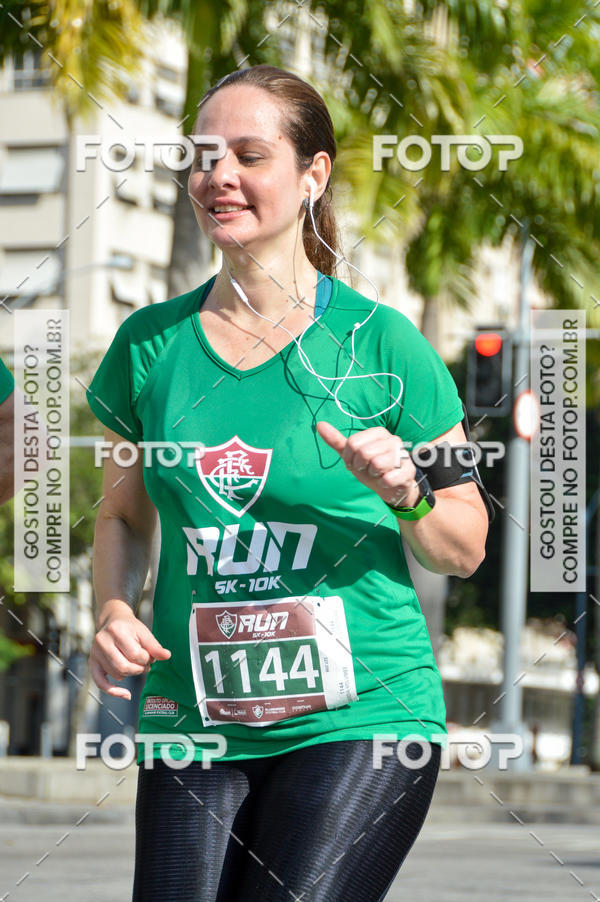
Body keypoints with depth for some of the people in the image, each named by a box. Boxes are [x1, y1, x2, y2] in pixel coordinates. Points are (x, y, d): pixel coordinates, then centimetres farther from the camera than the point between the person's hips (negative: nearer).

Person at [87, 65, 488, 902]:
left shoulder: (378, 340, -1)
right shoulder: (150, 344, 7)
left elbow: (465, 549, 5)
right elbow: (123, 513, 20)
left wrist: (407, 495, -15)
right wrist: (114, 611, 1)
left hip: (363, 716, -3)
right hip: (191, 720, 3)